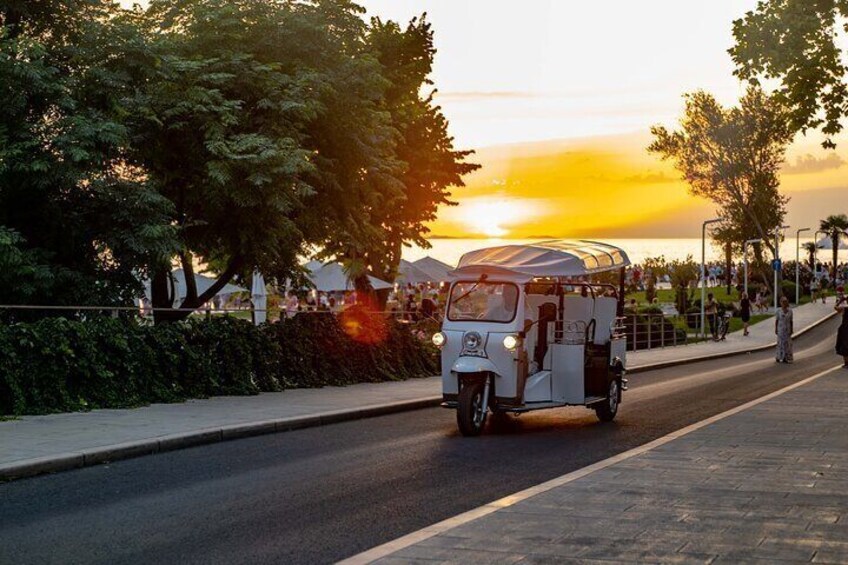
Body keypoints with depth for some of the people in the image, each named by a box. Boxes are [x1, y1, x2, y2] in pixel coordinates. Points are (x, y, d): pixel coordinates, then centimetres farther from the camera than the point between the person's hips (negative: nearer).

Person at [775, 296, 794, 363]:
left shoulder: (790, 311, 0)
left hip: (787, 329, 2)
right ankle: (779, 357, 11)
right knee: (780, 343, 2)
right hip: (780, 329, -2)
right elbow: (776, 320, -1)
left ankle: (787, 357, 9)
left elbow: (791, 321, 5)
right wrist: (776, 329, -3)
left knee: (787, 343, 3)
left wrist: (791, 329, 4)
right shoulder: (779, 310, -5)